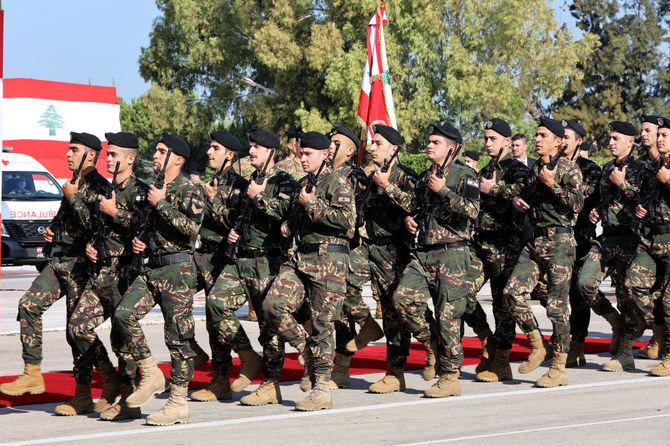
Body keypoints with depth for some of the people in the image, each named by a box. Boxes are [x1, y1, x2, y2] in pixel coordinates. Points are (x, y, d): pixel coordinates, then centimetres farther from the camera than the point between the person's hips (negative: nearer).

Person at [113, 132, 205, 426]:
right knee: (124, 314, -13)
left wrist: (161, 204, -16)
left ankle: (178, 404, 2)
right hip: (149, 268, 7)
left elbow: (191, 227, -22)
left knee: (177, 336, -4)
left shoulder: (189, 190, -6)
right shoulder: (153, 188, 18)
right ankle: (151, 375, -1)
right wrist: (137, 241, 11)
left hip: (177, 270, -7)